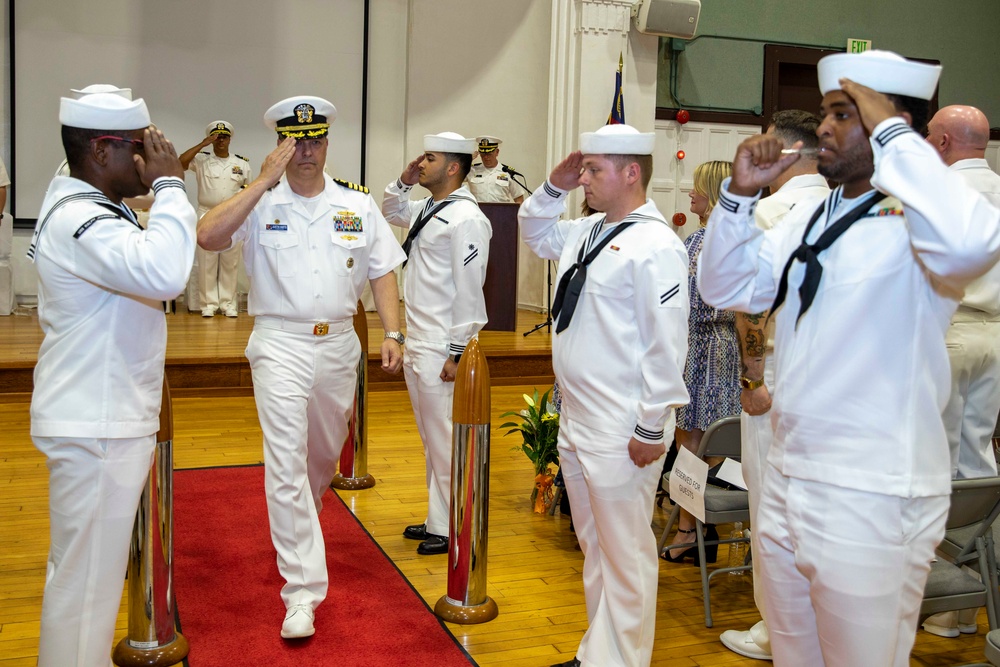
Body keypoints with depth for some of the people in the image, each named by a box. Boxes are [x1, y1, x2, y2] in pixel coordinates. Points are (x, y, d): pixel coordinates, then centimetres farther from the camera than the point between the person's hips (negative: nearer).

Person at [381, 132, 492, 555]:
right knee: (430, 440, 17)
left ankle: (452, 529, 10)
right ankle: (437, 519, 29)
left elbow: (469, 288, -18)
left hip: (441, 350, -10)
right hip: (416, 345, 10)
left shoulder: (466, 217, -15)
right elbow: (390, 212, 34)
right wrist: (404, 181, 14)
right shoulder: (427, 210, 13)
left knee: (446, 441, -1)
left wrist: (457, 353, -19)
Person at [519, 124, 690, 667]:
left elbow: (666, 344, -20)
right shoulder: (588, 230, 11)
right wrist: (554, 186, 13)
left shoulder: (655, 245, -16)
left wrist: (652, 429, -19)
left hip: (621, 433, -10)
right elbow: (535, 234, 31)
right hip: (576, 420, 10)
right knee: (594, 547, 20)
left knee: (625, 554, 2)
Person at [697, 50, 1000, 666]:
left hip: (871, 500, -7)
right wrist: (741, 194, -1)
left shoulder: (916, 223, -14)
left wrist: (893, 134, -24)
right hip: (787, 481, 8)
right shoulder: (810, 219, 10)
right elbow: (725, 288, 14)